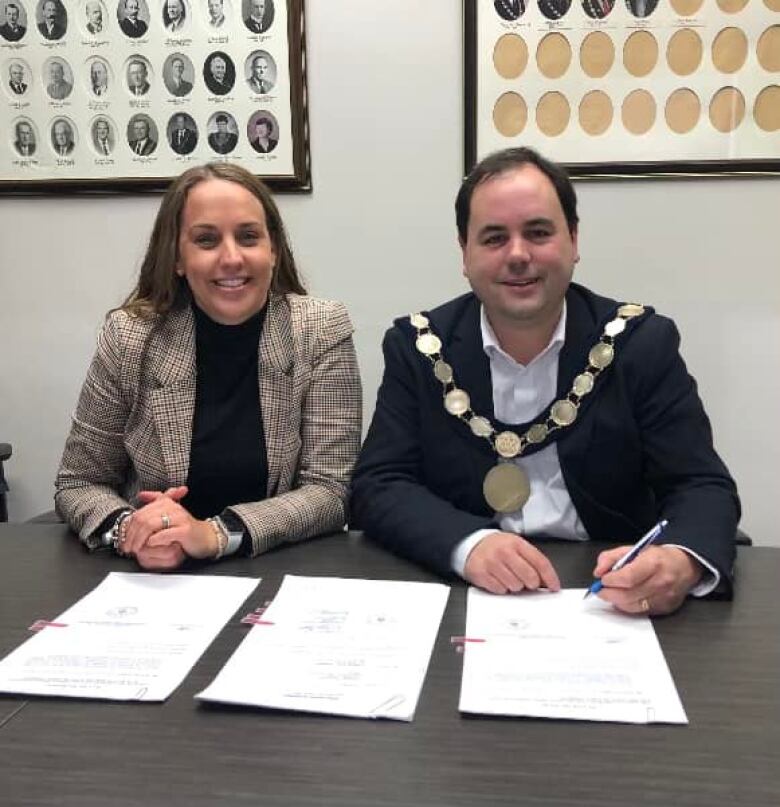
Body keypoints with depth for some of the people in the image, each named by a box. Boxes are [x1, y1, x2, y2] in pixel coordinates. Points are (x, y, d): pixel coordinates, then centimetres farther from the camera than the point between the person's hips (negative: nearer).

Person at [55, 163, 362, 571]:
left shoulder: (322, 330, -9)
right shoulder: (129, 337, -6)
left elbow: (330, 489, -10)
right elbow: (77, 484, 2)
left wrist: (213, 535, -24)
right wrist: (129, 529, -19)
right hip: (157, 580, 2)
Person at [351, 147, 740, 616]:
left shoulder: (641, 343, -3)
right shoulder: (418, 347, -2)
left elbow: (702, 487, -6)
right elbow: (377, 486, -7)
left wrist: (681, 563, -29)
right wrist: (468, 544, -27)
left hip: (611, 602, 1)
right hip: (464, 595, 0)